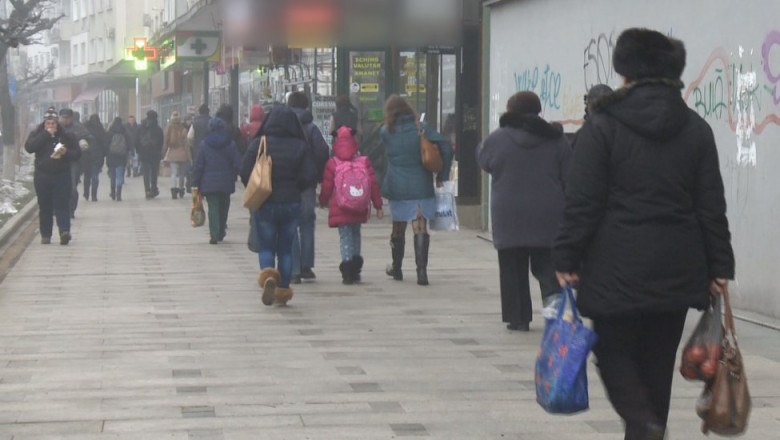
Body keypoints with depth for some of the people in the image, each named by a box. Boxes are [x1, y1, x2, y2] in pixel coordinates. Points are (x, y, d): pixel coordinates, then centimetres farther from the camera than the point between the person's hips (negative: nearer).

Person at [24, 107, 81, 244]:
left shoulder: (66, 136, 5)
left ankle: (64, 231, -20)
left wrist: (66, 153, -16)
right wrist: (45, 134, -16)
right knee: (44, 207, 4)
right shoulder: (37, 134, 5)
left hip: (61, 176, -1)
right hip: (42, 177, 1)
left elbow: (77, 153, 6)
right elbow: (29, 147, -14)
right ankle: (45, 235, 10)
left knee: (62, 205, -10)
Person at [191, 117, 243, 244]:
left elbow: (198, 166, -3)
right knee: (224, 207, 16)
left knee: (213, 208, -2)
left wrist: (195, 183, 2)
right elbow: (238, 164, -2)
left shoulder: (204, 144, -4)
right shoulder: (231, 144, -2)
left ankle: (214, 235, -14)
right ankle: (221, 233, 24)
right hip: (226, 183, 1)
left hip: (209, 182, -1)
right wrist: (233, 176, 14)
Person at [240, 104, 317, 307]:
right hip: (291, 204, 1)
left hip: (264, 205, -1)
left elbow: (245, 173, -7)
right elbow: (310, 176, -7)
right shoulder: (300, 147, -4)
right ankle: (283, 290, 13)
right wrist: (294, 189, 11)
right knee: (286, 248, 14)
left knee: (265, 246, 8)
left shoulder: (259, 144, -6)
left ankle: (267, 274, -21)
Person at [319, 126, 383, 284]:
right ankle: (355, 266, 19)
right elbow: (374, 184, 1)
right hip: (360, 209, 3)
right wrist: (378, 206, 7)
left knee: (345, 236, 1)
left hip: (340, 209, -3)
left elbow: (326, 187, -1)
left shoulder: (332, 164, -5)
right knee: (356, 233, 21)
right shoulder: (364, 162, 1)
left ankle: (347, 267, -15)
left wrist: (323, 201, 19)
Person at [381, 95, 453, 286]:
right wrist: (441, 176, -1)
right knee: (421, 227, -4)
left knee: (398, 227, 16)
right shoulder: (422, 128, -2)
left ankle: (396, 268, 31)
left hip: (397, 187, 1)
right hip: (421, 186, -1)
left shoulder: (386, 132, -1)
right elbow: (446, 147, -7)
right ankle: (421, 269, -18)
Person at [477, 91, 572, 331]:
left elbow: (482, 160, 14)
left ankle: (518, 318, 9)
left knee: (513, 270, 8)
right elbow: (569, 179, 4)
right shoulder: (556, 139, 2)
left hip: (509, 218, -2)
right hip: (548, 218, 2)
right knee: (547, 267, 6)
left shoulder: (497, 139, -5)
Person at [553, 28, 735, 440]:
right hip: (677, 269, 4)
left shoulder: (603, 124, -6)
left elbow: (583, 201, -9)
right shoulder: (695, 128, 6)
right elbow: (711, 205, 6)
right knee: (657, 359, 12)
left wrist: (567, 258, -3)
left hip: (618, 267, -4)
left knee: (614, 350, 6)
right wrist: (719, 267, 10)